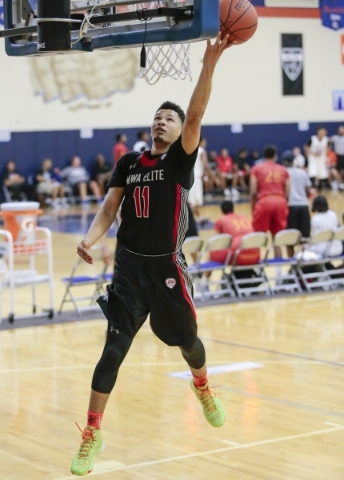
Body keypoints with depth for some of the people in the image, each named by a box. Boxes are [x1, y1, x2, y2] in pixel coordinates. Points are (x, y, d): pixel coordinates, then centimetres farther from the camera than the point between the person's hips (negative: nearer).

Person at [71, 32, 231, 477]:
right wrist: (90, 239, -14)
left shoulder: (182, 159, -4)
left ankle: (202, 387, 52)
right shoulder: (129, 162, 5)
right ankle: (92, 435, -2)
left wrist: (209, 65, -32)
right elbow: (109, 209, 6)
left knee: (187, 341, 17)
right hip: (130, 266, 1)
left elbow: (195, 114, -19)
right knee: (113, 349, -9)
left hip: (167, 267, -1)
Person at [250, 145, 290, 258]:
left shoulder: (257, 169, 9)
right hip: (280, 202, 3)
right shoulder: (283, 170, 16)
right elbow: (287, 193, 11)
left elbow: (253, 192, 0)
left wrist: (253, 208, 10)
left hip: (264, 202, -3)